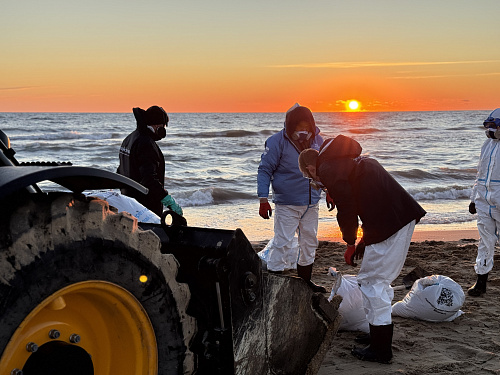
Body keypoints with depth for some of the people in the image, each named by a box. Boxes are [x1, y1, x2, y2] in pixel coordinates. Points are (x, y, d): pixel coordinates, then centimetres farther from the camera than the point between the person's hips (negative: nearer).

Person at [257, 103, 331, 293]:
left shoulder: (317, 140, 3)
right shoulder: (277, 142, -13)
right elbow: (264, 170, -9)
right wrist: (263, 200, -15)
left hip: (311, 203, 6)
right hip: (286, 204, -6)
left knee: (309, 241, 15)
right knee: (282, 243, -8)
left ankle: (305, 280, 31)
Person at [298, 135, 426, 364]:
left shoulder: (327, 170, -5)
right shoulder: (348, 159, 26)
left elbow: (346, 209, -11)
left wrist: (350, 243, 6)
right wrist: (364, 241, 24)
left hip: (388, 223, -10)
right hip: (404, 216, 10)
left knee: (372, 282, 0)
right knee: (380, 280, 22)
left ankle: (380, 350, 8)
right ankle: (380, 335, 34)